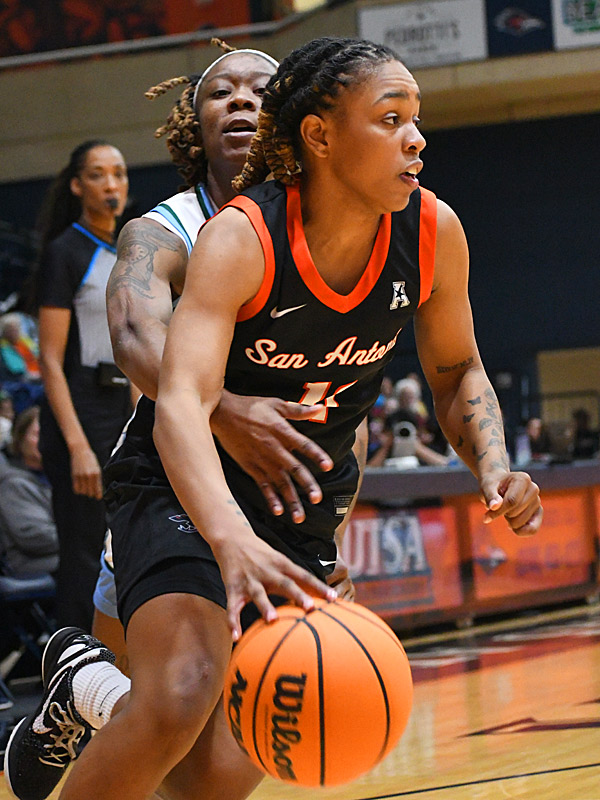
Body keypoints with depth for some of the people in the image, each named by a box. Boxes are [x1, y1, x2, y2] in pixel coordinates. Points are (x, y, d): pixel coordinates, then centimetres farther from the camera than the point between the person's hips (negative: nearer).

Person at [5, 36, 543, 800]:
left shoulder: (434, 235, -11)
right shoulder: (240, 239, -25)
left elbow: (456, 372, 7)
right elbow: (181, 402, -38)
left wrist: (495, 469, -14)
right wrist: (232, 541, -56)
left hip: (302, 510, 5)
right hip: (183, 488, -5)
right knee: (180, 702, -30)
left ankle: (85, 682, 27)